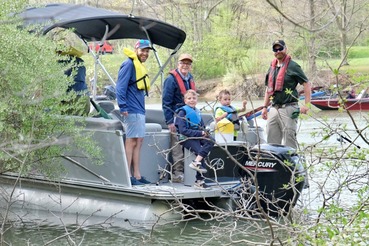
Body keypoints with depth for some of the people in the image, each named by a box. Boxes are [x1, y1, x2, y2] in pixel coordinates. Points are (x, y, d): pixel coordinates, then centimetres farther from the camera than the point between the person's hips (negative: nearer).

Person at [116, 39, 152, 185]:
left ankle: (137, 175, 13)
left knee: (138, 142, 10)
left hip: (140, 110, 10)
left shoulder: (139, 66, 20)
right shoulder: (129, 64, -9)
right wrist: (123, 107, -21)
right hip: (132, 111, -10)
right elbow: (121, 87, -16)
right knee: (131, 141, -10)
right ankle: (127, 177, -10)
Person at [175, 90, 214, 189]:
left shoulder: (197, 112, 20)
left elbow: (202, 127, 22)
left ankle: (196, 162, -31)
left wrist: (204, 132, -4)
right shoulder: (182, 112, -4)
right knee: (199, 150, -26)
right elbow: (183, 130, -14)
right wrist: (200, 133, -18)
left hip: (197, 136, 7)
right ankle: (199, 180, -25)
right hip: (186, 138, -7)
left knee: (211, 141, -22)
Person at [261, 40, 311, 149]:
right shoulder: (272, 67, 17)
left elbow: (307, 85, -7)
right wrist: (265, 107, 18)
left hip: (288, 108, -7)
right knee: (272, 140, 8)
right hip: (274, 108, 7)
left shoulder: (292, 66, -5)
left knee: (289, 139, -6)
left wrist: (306, 105, -15)